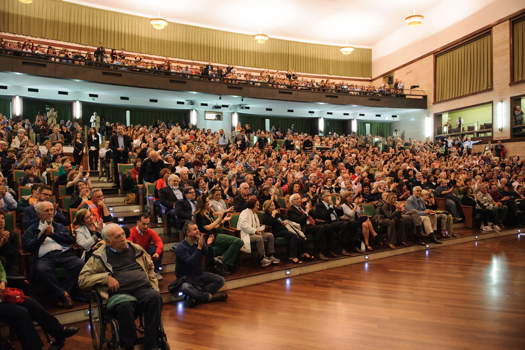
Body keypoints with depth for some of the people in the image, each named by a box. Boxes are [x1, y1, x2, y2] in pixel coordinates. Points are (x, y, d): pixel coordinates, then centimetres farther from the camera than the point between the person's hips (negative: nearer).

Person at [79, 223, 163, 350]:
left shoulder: (136, 249, 19)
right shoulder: (100, 256, 10)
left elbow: (150, 269, 28)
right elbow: (82, 279, 7)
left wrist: (155, 289, 14)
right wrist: (106, 277, -6)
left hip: (143, 289, 3)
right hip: (119, 294, -2)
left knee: (155, 297, -31)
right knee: (124, 305, -38)